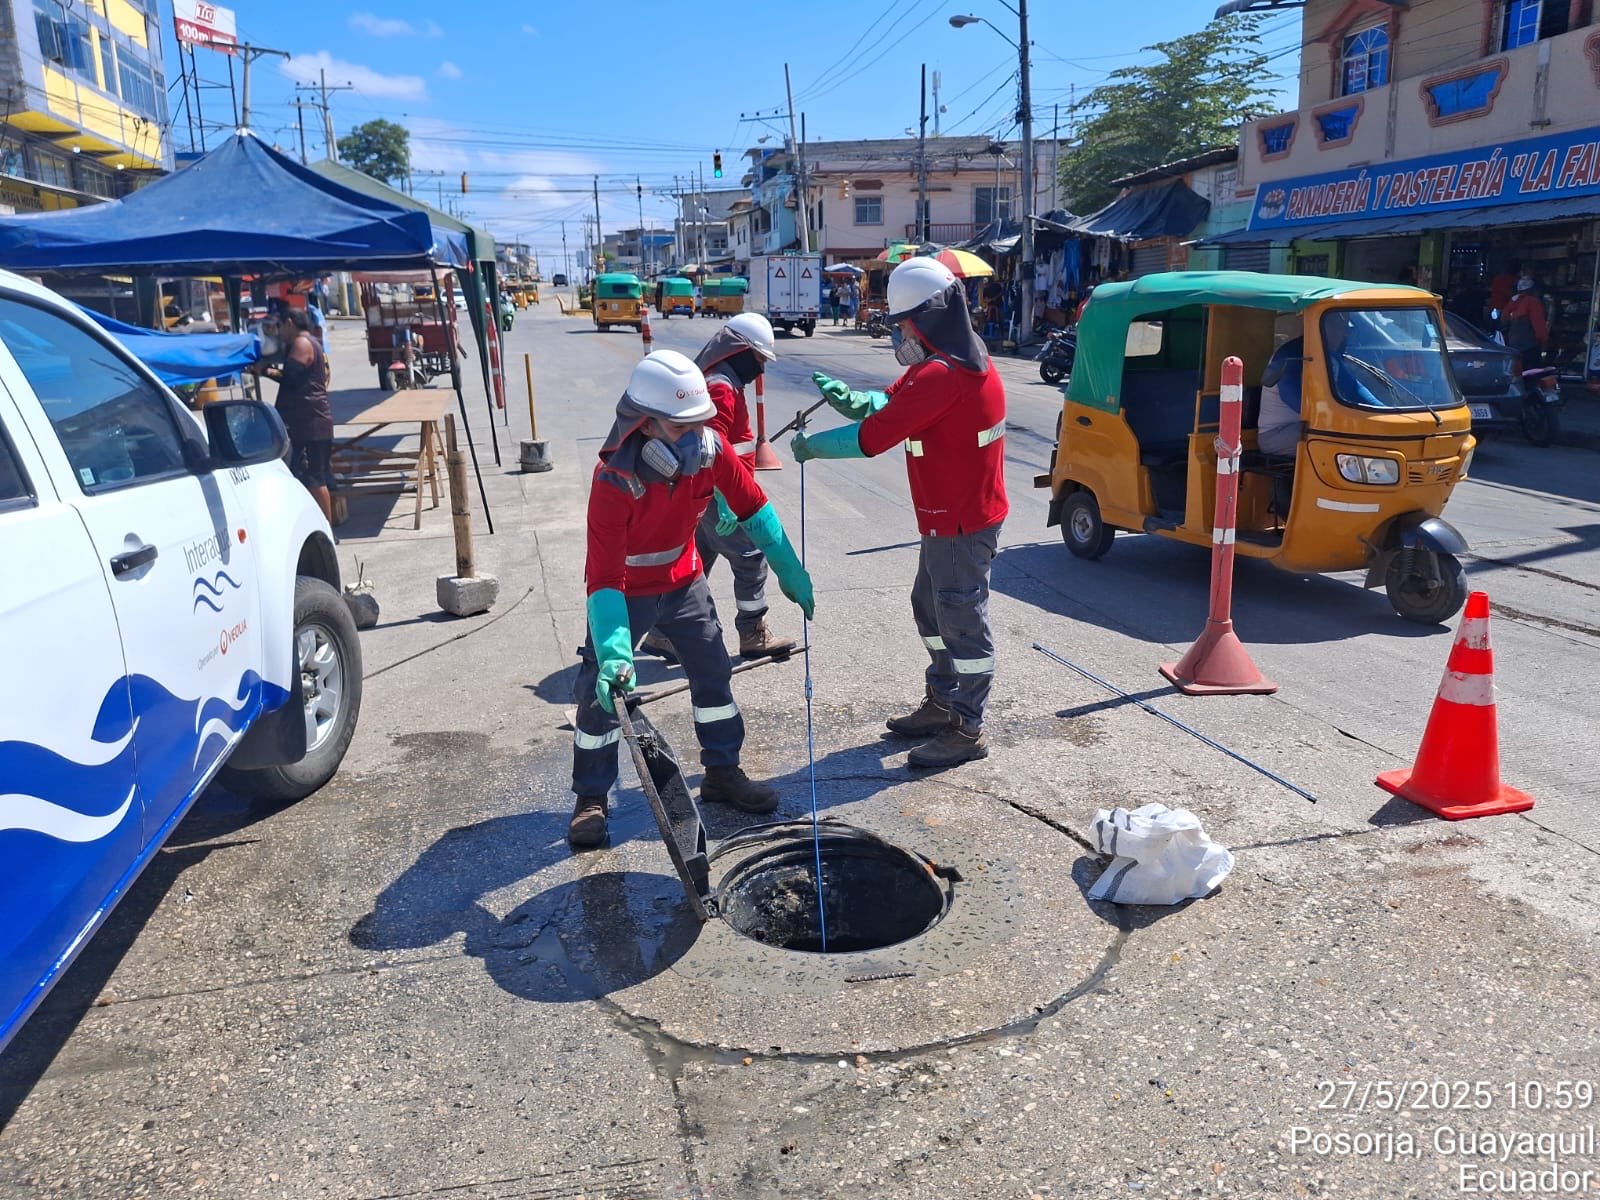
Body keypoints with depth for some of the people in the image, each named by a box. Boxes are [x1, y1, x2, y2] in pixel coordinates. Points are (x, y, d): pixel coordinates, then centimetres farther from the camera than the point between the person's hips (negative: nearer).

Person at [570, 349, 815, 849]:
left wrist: (790, 572, -2)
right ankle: (591, 799, 16)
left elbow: (753, 507, -5)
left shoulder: (710, 448, -21)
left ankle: (722, 773, 28)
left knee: (714, 674, 9)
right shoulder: (614, 480, -34)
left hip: (683, 583, 5)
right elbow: (604, 577, -36)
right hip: (625, 593, -4)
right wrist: (613, 652, -46)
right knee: (603, 693, -2)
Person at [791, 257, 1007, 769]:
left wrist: (812, 445, -10)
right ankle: (942, 703, 34)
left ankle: (967, 730, 12)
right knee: (932, 609, 21)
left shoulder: (942, 374, -25)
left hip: (961, 523, -11)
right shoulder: (960, 359, 9)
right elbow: (892, 401, 10)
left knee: (961, 621, 0)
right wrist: (850, 397, -10)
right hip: (950, 516, 11)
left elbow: (873, 435, -24)